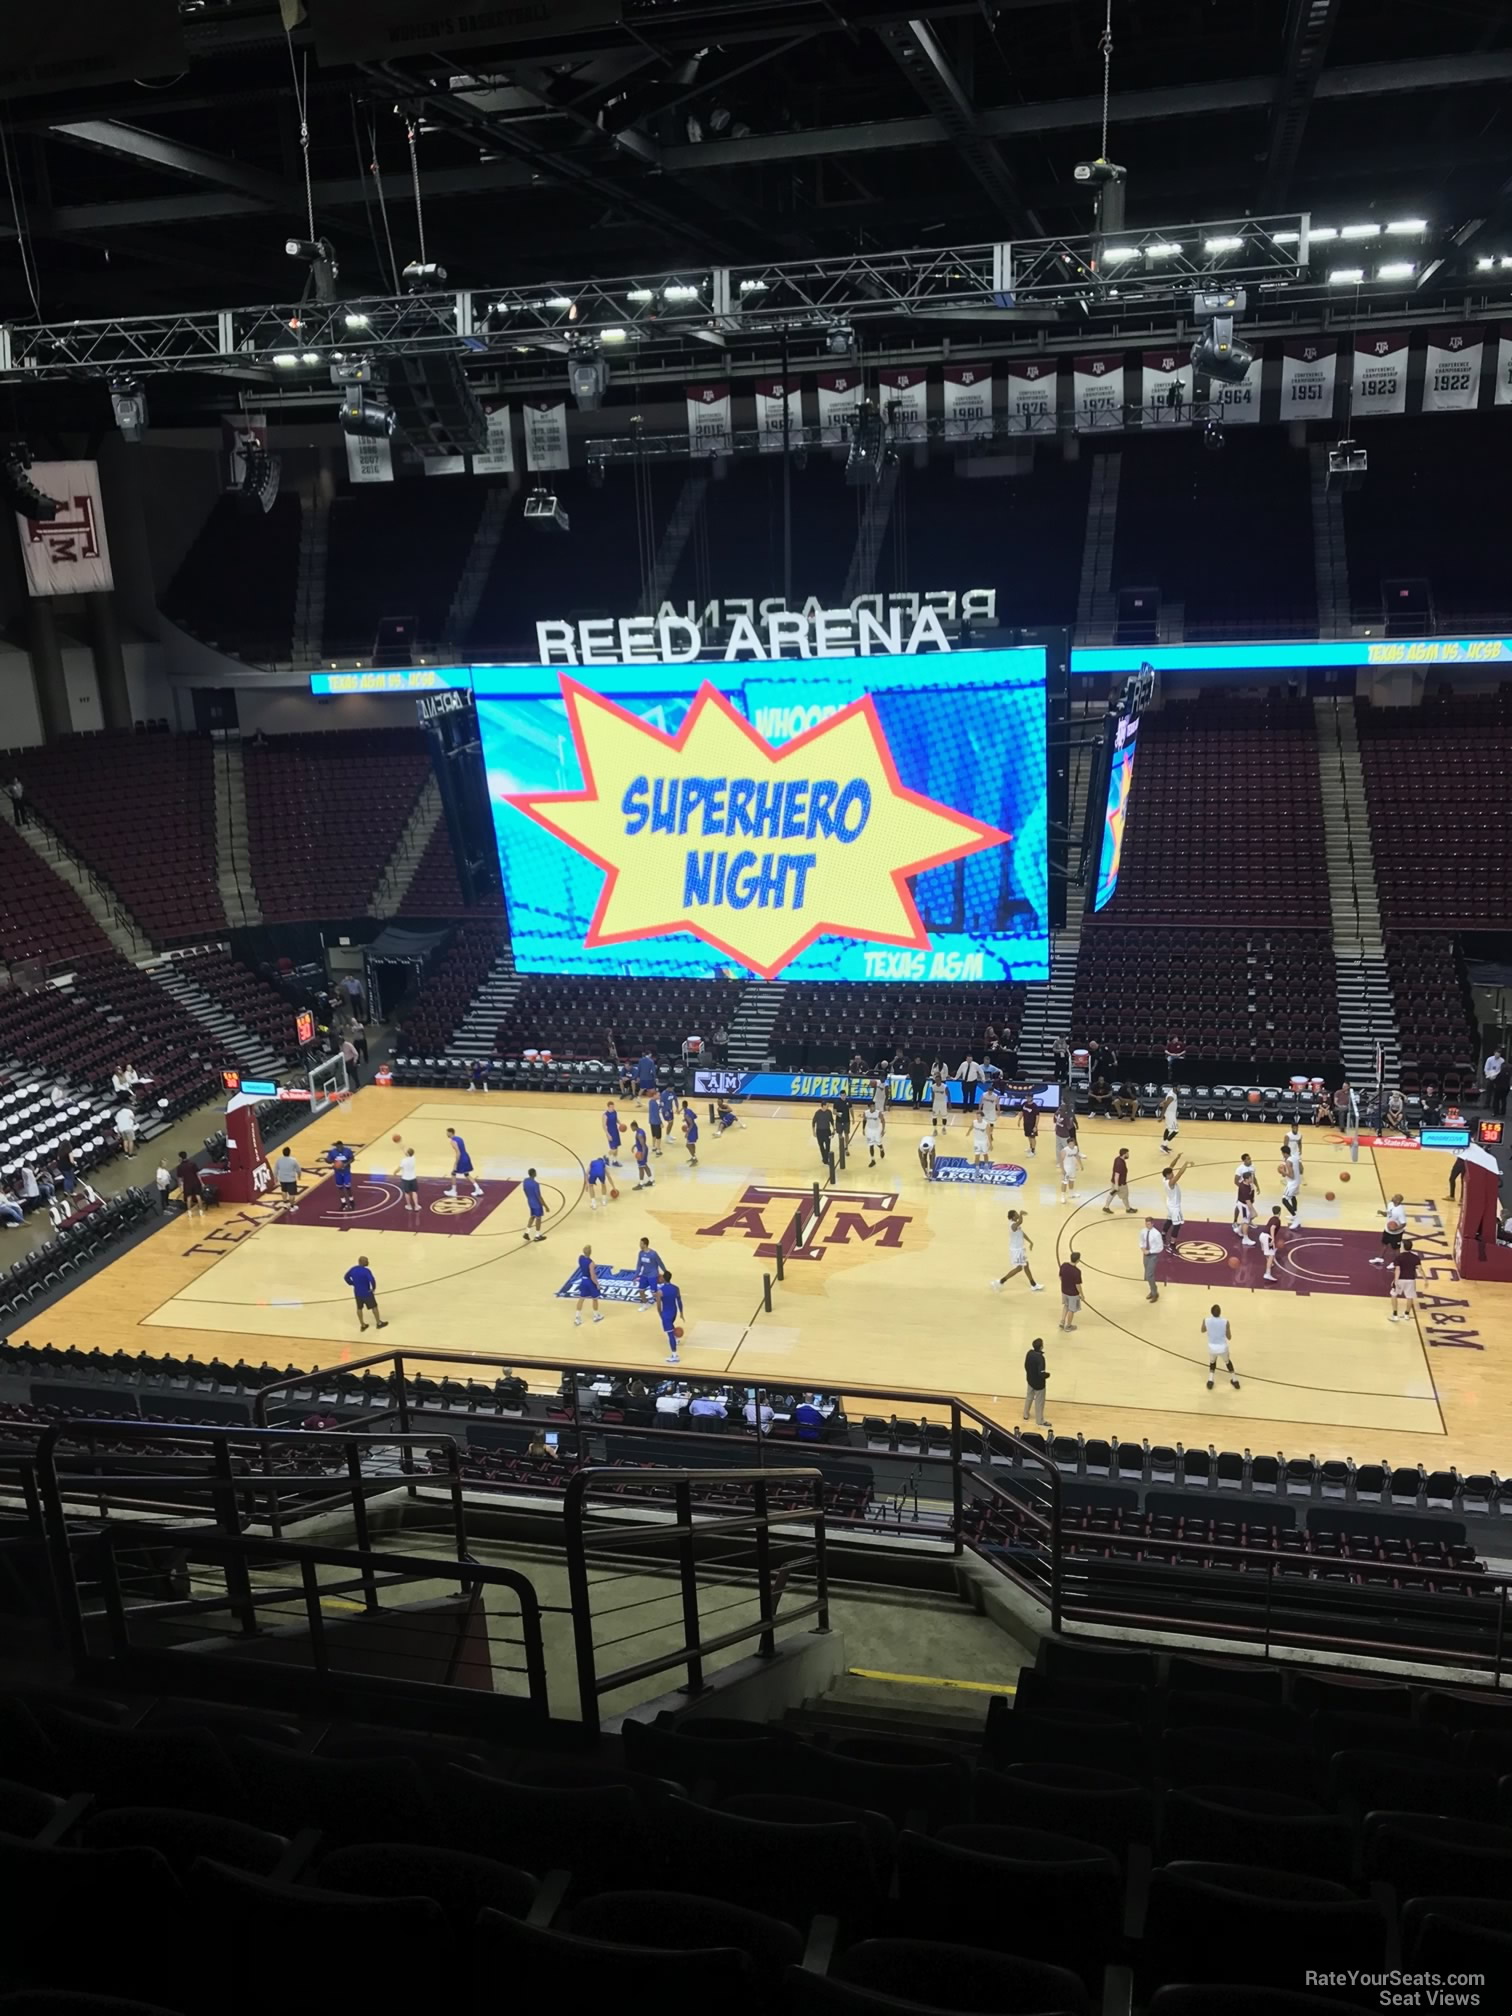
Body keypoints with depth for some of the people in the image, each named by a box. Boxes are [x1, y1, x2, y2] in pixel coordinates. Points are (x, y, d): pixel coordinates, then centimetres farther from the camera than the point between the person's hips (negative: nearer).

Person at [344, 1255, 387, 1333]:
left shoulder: (353, 1269, -4)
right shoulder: (366, 1271, -24)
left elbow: (346, 1277, 8)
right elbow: (372, 1280, -31)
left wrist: (352, 1284, 13)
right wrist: (374, 1288, -12)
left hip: (357, 1293, 5)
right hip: (367, 1293, -5)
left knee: (359, 1308, 19)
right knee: (374, 1307, 12)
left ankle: (362, 1325, 26)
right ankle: (379, 1323, 24)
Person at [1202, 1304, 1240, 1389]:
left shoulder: (1206, 1320, -14)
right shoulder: (1225, 1322, -18)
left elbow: (1203, 1331, 9)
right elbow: (1229, 1337, -4)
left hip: (1212, 1348, 1)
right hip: (1223, 1347, -1)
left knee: (1212, 1362, 31)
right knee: (1228, 1362, 30)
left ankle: (1210, 1381, 20)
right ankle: (1235, 1381, 39)